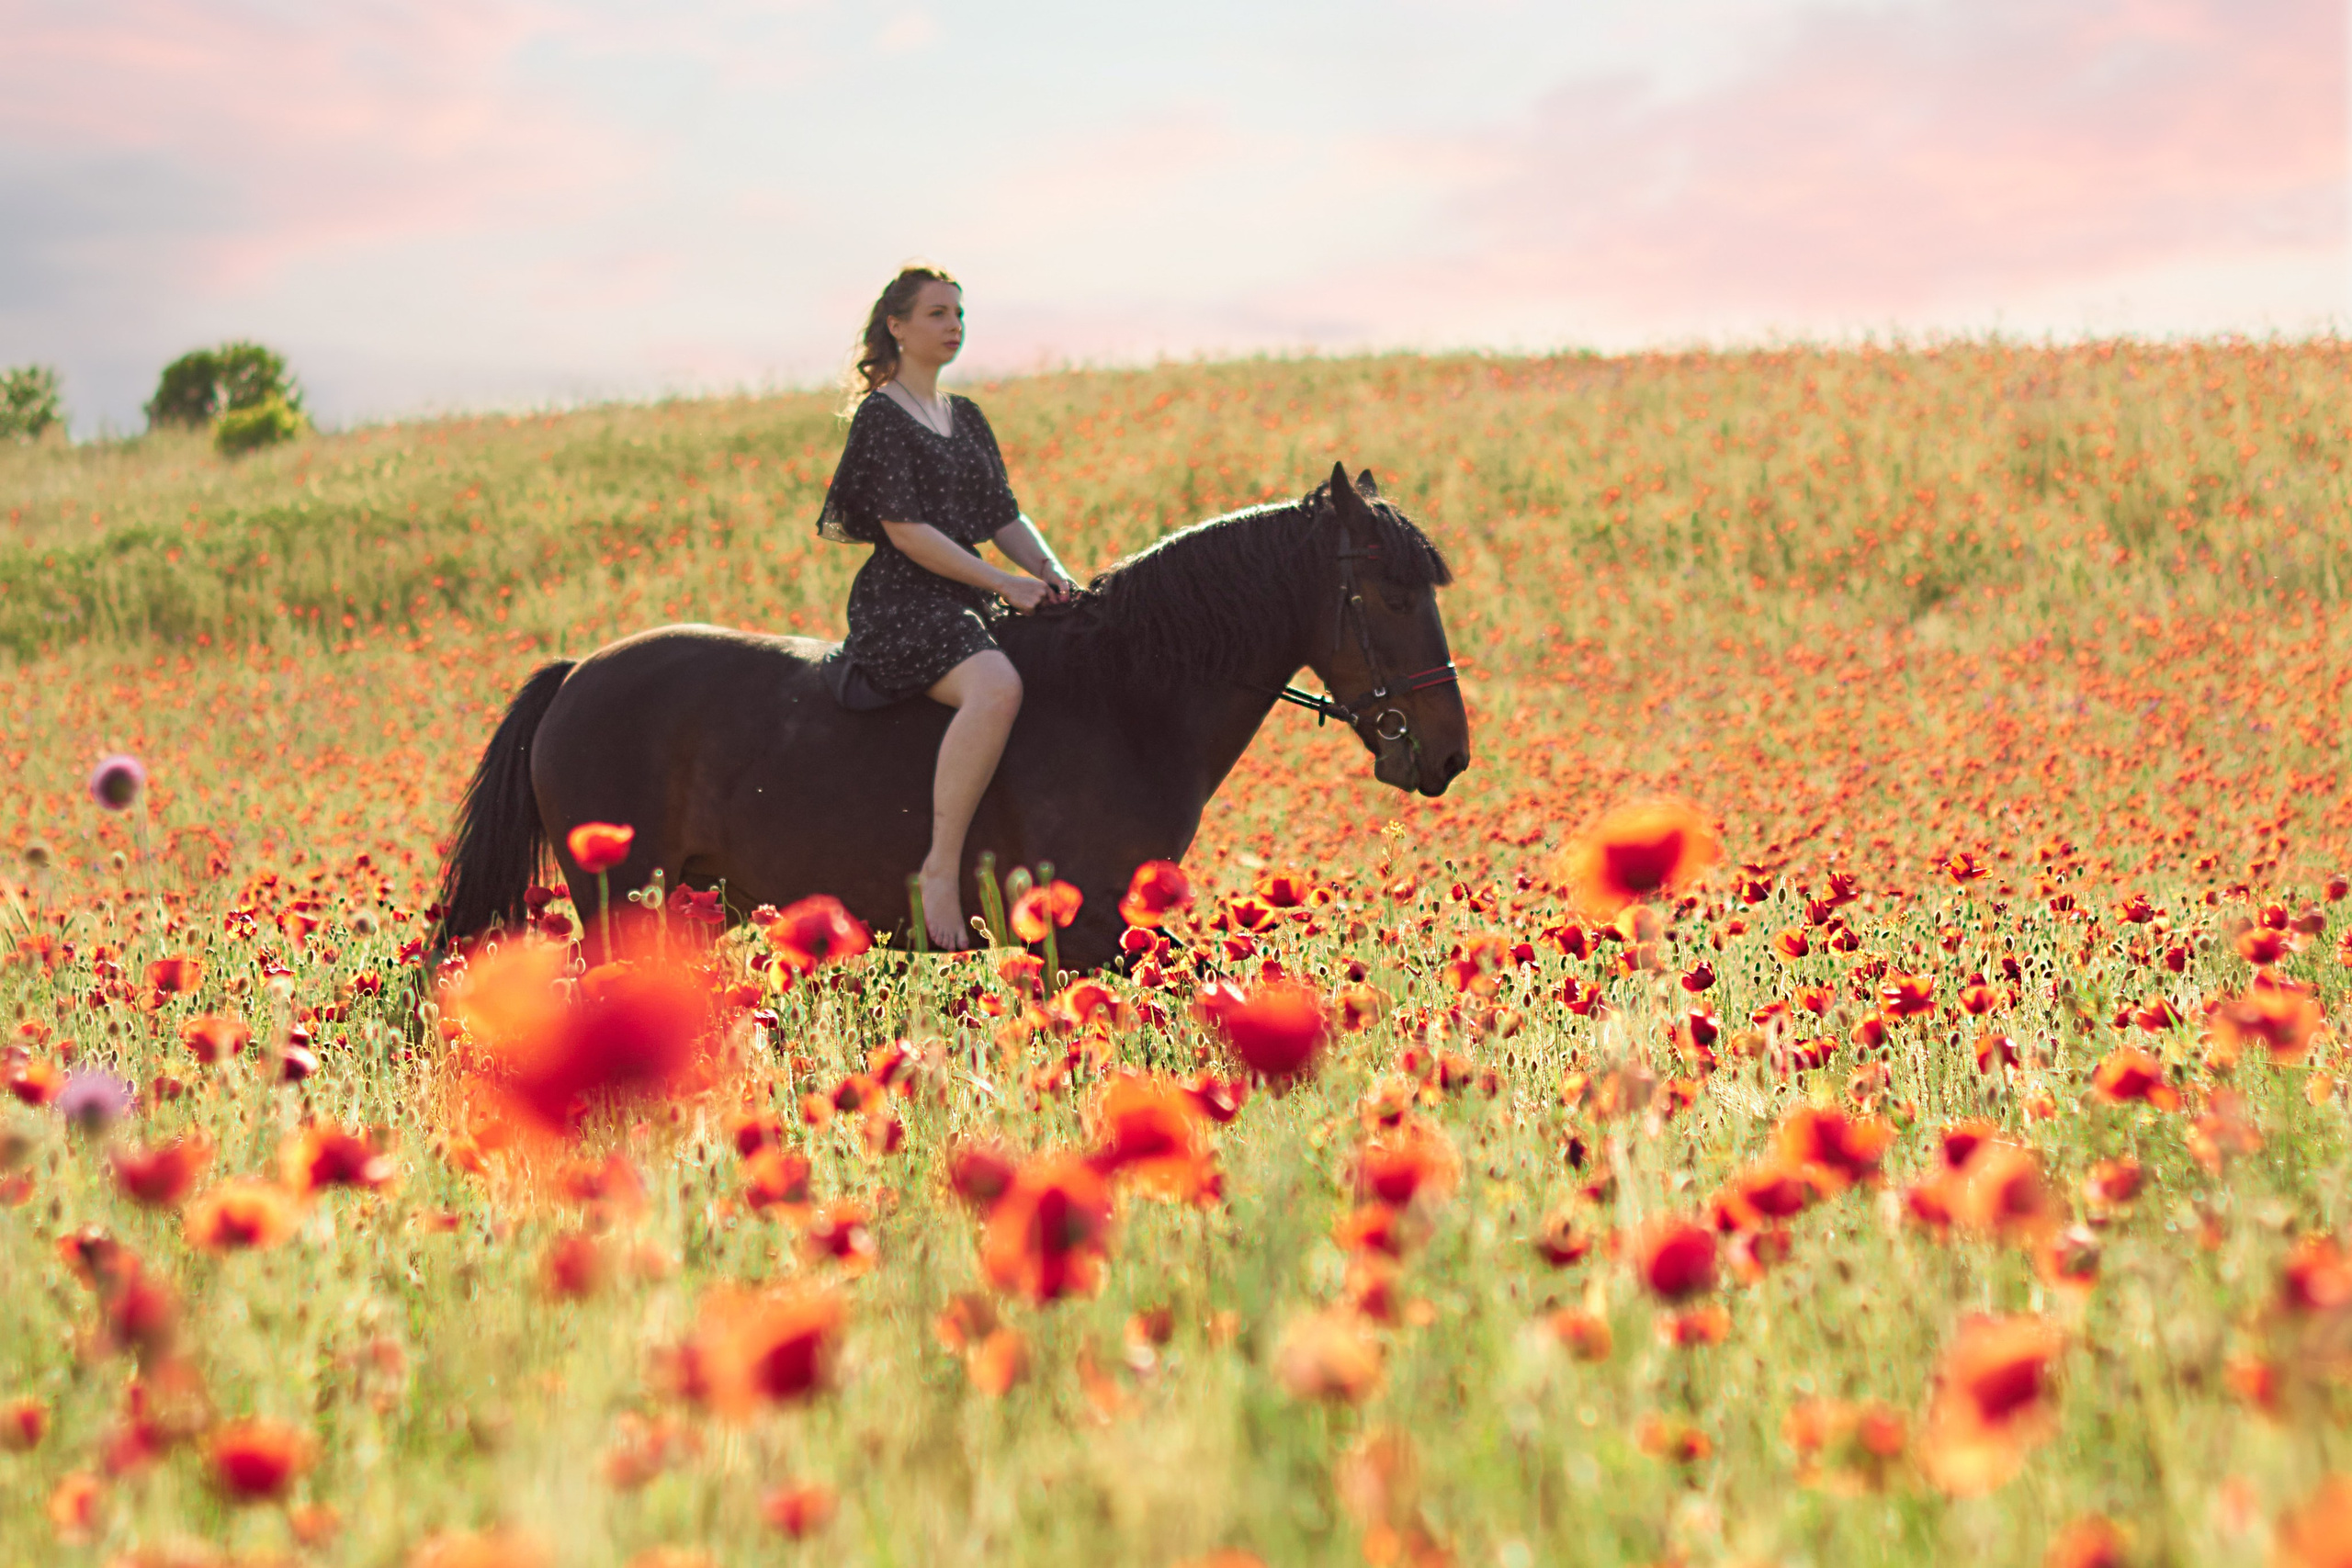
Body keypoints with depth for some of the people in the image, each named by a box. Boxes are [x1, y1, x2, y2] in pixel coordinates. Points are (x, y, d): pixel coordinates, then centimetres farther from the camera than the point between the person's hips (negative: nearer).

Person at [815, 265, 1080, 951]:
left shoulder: (966, 417, 20)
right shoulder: (880, 417, -5)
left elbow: (1005, 516, 17)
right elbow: (906, 530, -13)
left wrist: (1051, 572, -4)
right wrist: (1003, 583, -17)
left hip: (970, 607, 9)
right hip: (901, 605, -9)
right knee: (996, 688, -36)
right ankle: (942, 869, -33)